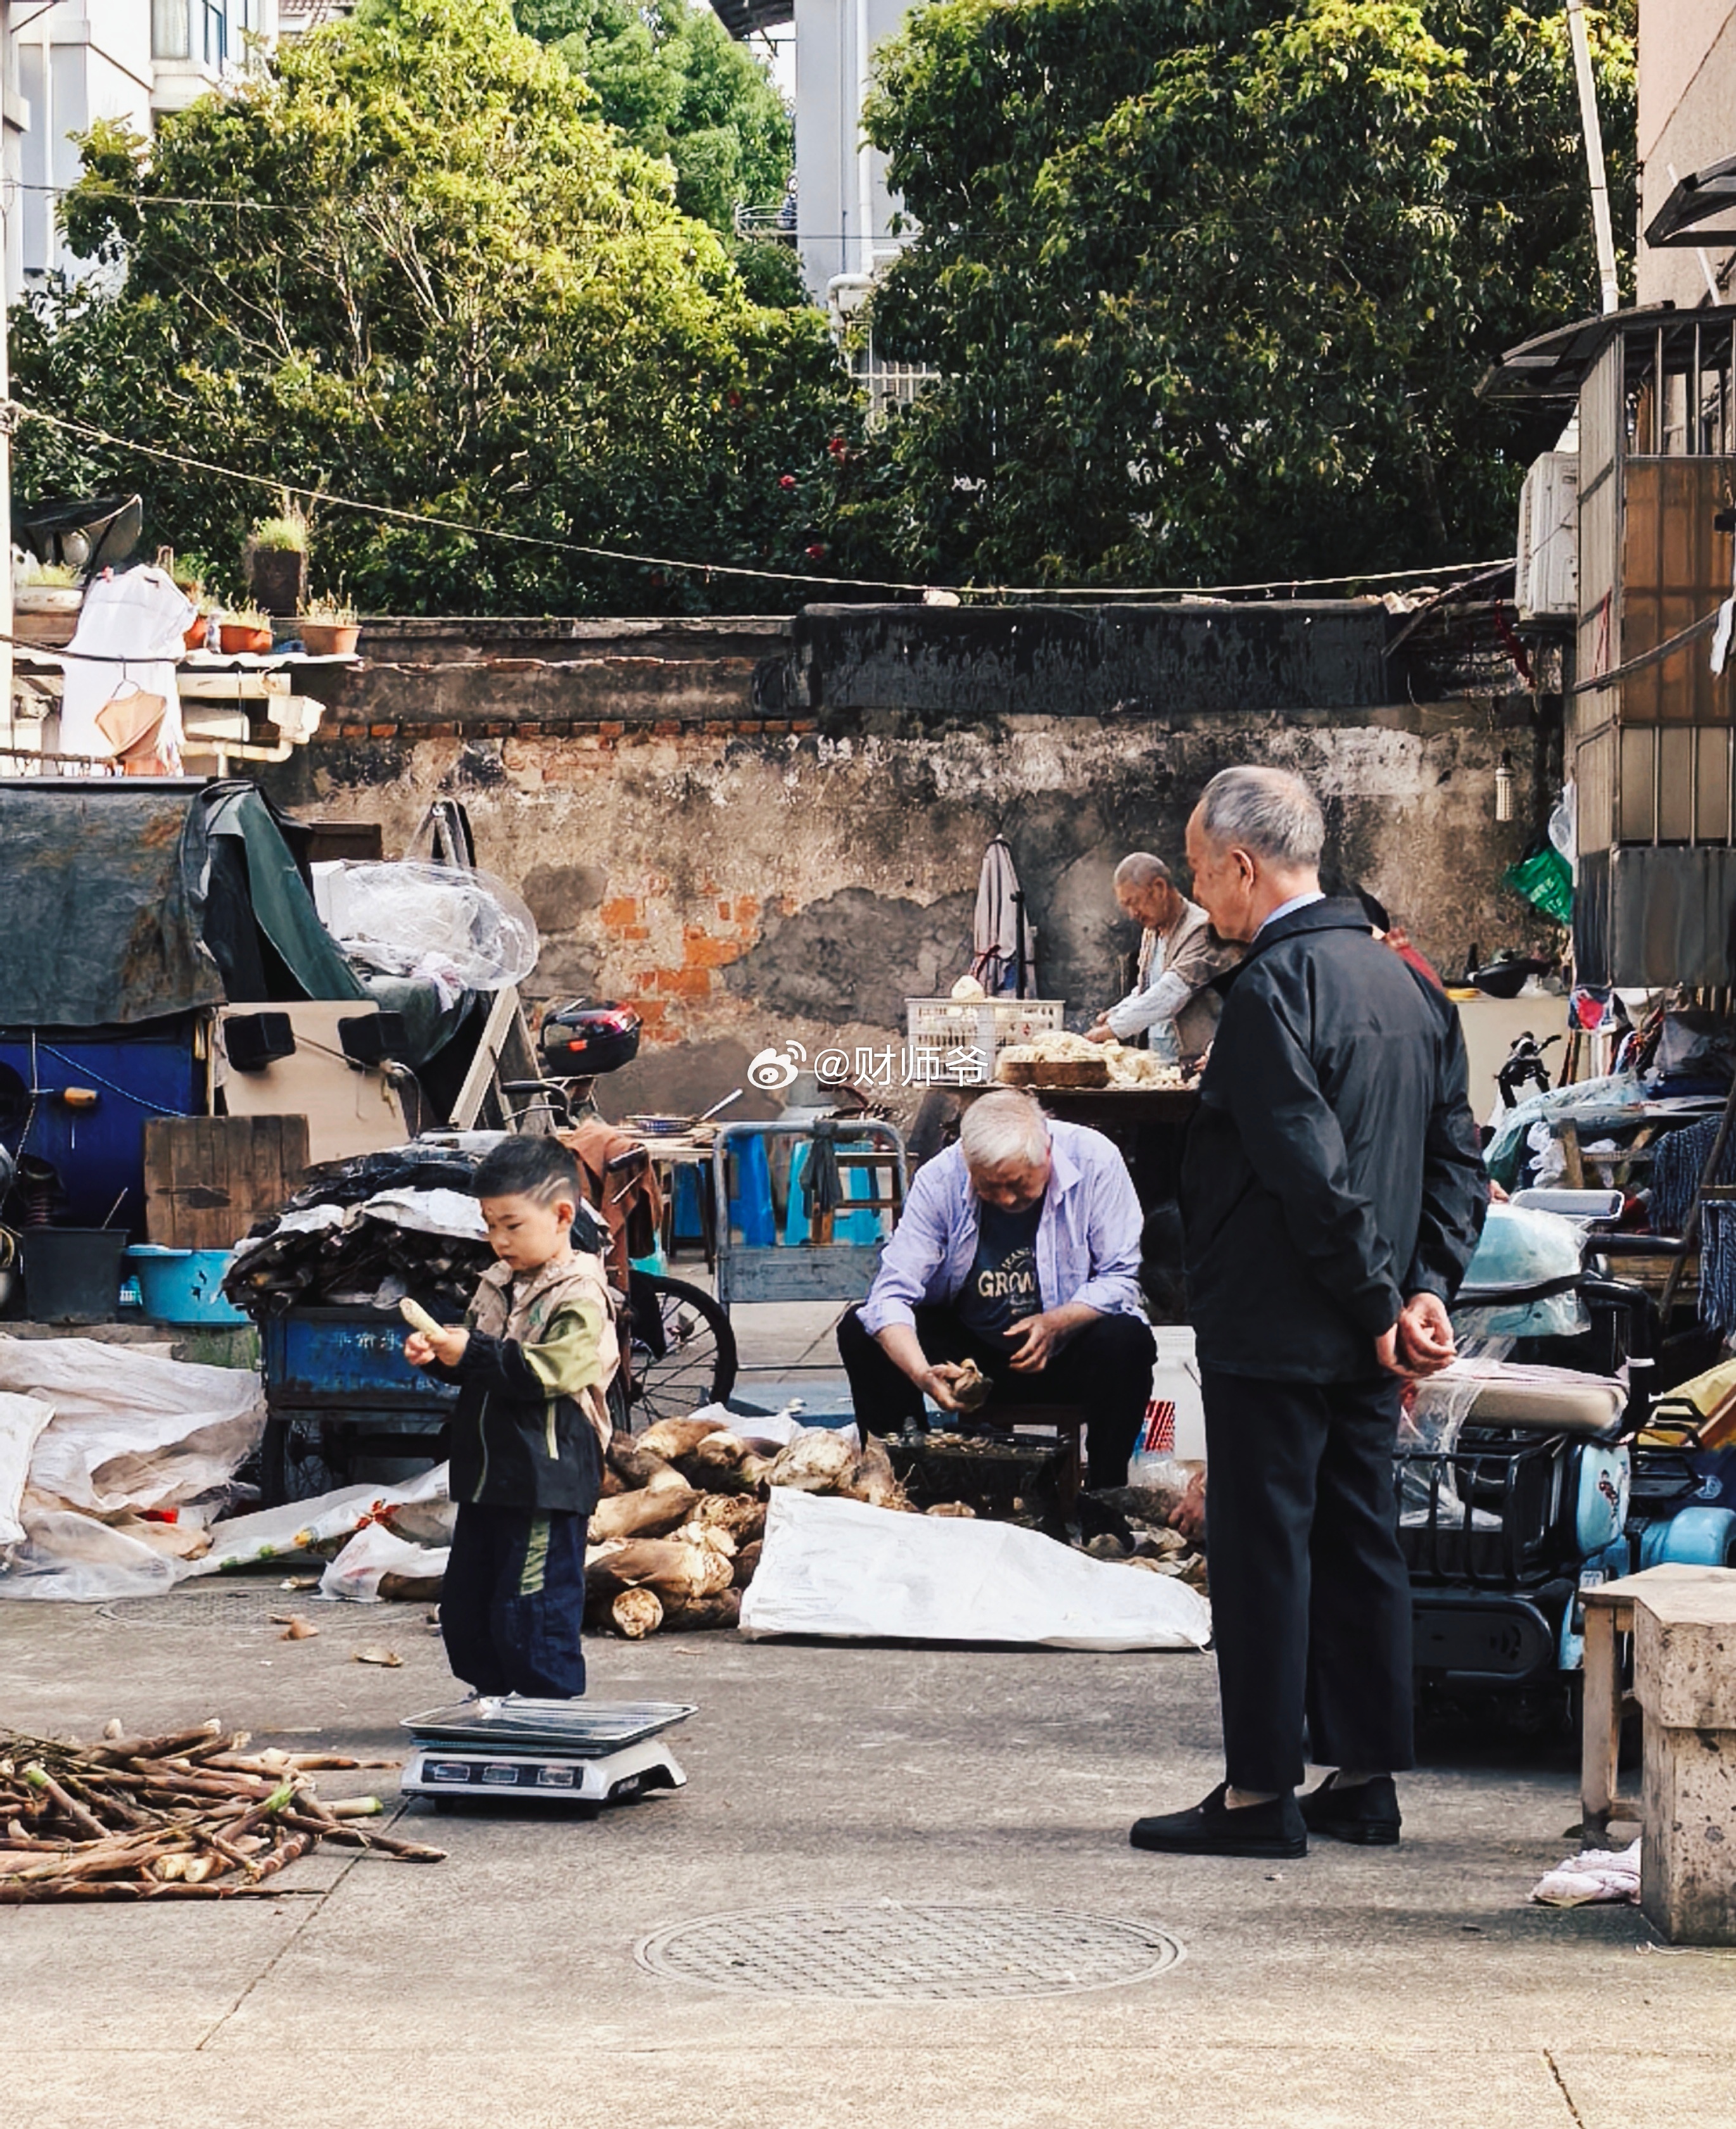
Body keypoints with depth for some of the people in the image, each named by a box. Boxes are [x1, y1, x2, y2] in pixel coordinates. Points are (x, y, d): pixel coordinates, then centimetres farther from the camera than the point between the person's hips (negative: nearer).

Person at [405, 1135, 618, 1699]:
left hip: (546, 1481, -9)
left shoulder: (580, 1298, -13)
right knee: (464, 1604, 14)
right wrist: (437, 1353, -1)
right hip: (486, 1474, 9)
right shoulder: (499, 1284, 12)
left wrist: (472, 1354, -25)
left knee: (531, 1611, -6)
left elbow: (546, 1372, -23)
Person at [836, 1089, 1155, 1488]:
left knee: (1127, 1341, -33)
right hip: (965, 1344, 2)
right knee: (859, 1332, -18)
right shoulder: (940, 1178, -16)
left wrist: (1057, 1324, -32)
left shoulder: (1095, 1160, -17)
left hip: (1066, 1343, -1)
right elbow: (892, 1294, -21)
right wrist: (922, 1373, -40)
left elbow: (1121, 1278, -13)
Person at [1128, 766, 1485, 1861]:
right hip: (1363, 1349, 8)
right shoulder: (1407, 982, 10)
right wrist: (1425, 1290, 5)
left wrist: (1379, 1308, -14)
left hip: (1274, 1330, -8)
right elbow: (1459, 1157, 11)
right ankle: (1367, 1778, 18)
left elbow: (1313, 1175, -22)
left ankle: (1261, 1792, 2)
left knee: (1262, 1552, -2)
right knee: (1361, 1544, 13)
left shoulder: (1271, 990, -17)